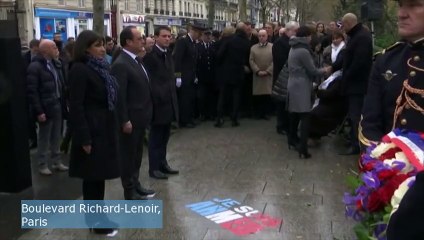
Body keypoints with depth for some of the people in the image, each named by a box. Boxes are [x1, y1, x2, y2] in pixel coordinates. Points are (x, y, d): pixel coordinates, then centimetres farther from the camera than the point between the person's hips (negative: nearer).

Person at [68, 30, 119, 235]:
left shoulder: (99, 67, 11)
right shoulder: (80, 69, -15)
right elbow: (76, 106, -18)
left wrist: (112, 126, 11)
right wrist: (84, 138, -20)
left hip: (104, 126, 8)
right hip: (92, 128, -8)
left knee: (99, 174, 16)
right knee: (92, 175, 3)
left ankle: (97, 215, 29)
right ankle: (94, 220, 16)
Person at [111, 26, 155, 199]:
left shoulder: (136, 60, 10)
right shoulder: (121, 64, -20)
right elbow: (119, 96, -22)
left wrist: (147, 114, 14)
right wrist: (125, 121, -21)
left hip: (140, 117, 9)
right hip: (131, 120, -9)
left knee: (137, 153, 19)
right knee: (128, 155, 4)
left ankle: (135, 184, 33)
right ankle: (130, 192, 16)